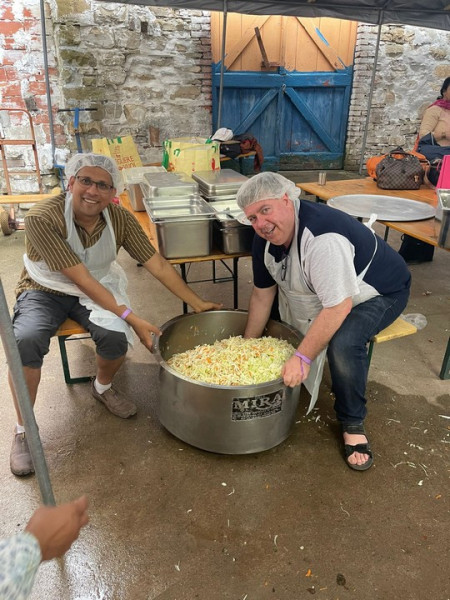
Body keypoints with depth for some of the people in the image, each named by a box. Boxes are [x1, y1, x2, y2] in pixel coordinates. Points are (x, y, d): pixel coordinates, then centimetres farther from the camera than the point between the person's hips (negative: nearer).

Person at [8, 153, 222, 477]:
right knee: (25, 341, -30)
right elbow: (81, 279, -29)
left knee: (115, 336, -27)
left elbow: (158, 264, -10)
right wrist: (132, 317, -32)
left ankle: (103, 387, 9)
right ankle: (23, 430, -6)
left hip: (98, 288, 3)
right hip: (46, 290, -2)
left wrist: (197, 303, -11)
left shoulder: (120, 219, -16)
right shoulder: (43, 218, -27)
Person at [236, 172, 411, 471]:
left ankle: (353, 423, -8)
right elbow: (262, 295, -4)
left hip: (380, 291, -8)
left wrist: (302, 358, -36)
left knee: (343, 343, -33)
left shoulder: (322, 237, -37)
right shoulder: (266, 237, -11)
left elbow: (338, 307, -38)